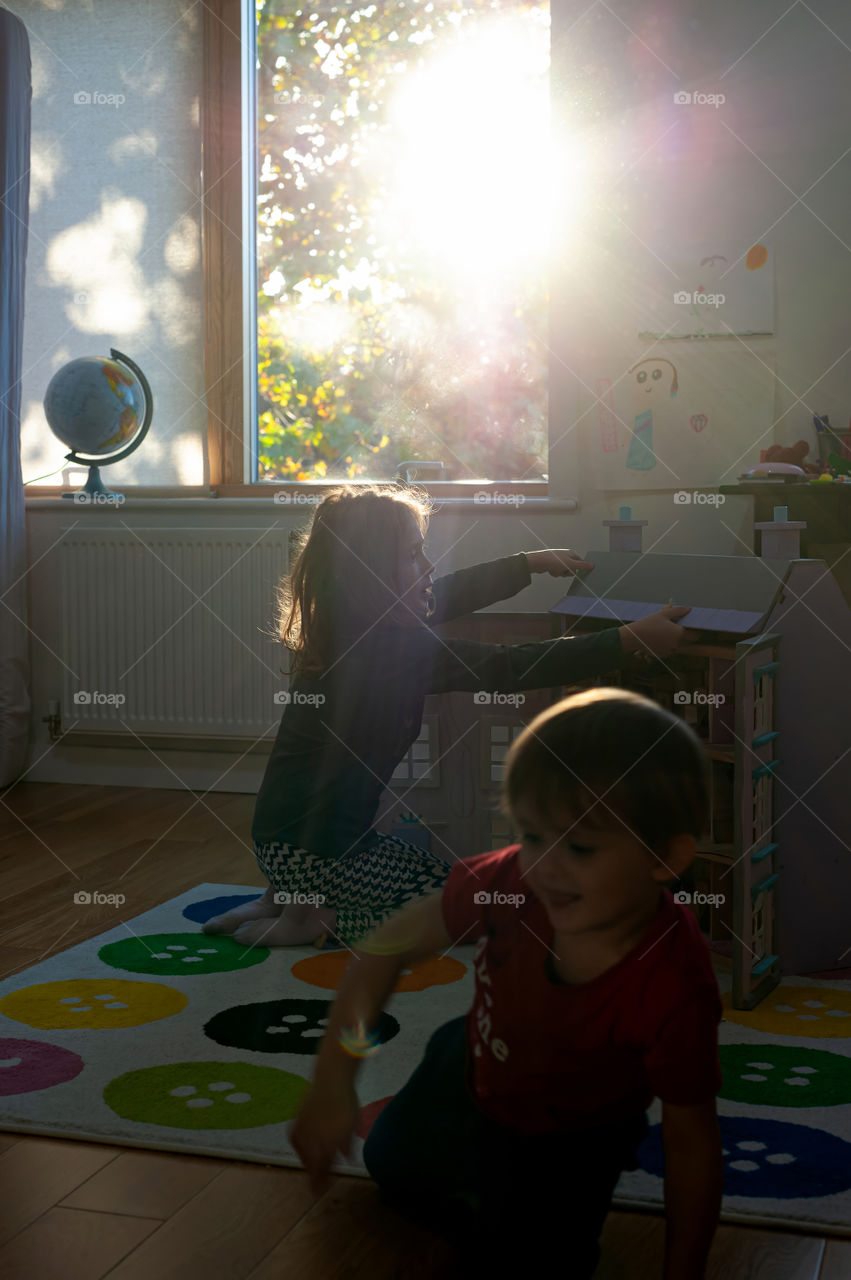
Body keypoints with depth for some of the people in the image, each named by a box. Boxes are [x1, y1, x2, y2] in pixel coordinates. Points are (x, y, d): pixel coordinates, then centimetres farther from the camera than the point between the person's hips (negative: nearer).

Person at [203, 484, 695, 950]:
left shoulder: (348, 627, 5)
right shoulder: (392, 648, -22)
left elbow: (447, 595, 20)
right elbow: (510, 667, -25)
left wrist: (530, 563, 26)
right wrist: (634, 640, -23)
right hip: (314, 849, -9)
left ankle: (284, 899, 14)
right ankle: (314, 923, -2)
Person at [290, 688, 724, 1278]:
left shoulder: (675, 990, -42)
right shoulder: (512, 879, -36)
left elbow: (691, 1142, -29)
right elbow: (389, 946, -23)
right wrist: (333, 1080, -30)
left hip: (571, 1140, -3)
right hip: (474, 1069, 4)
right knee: (392, 1167, 24)